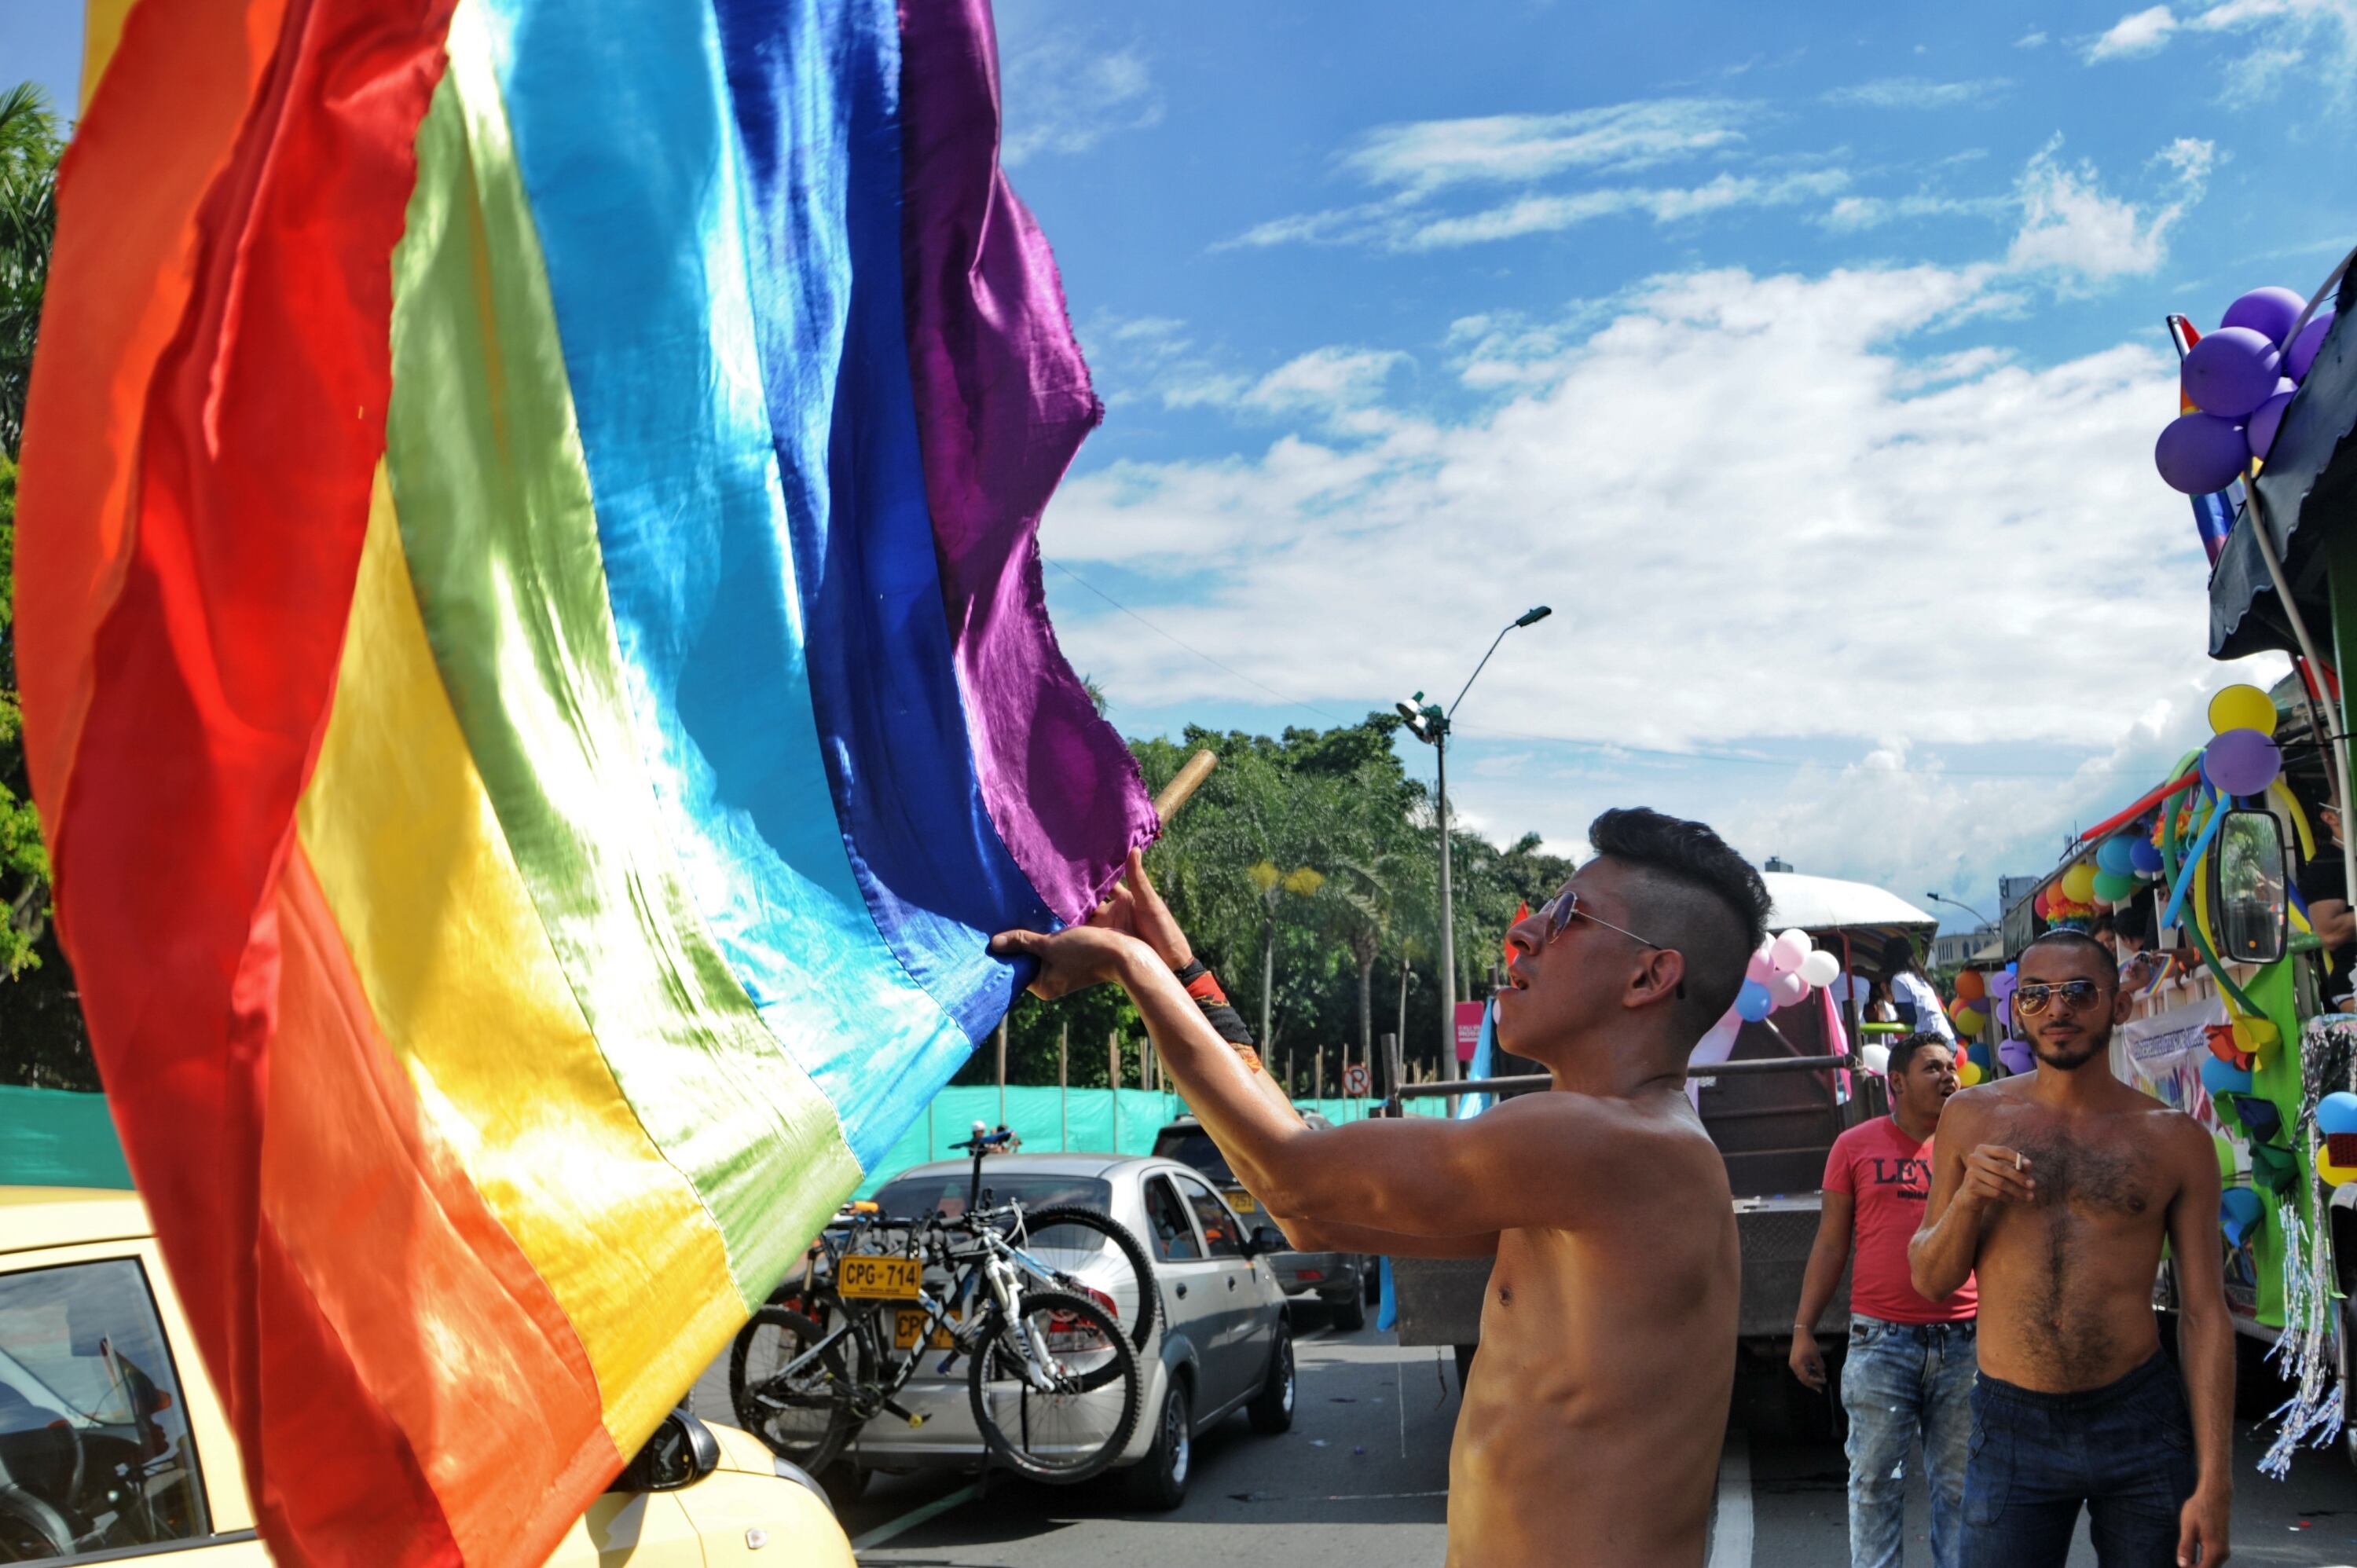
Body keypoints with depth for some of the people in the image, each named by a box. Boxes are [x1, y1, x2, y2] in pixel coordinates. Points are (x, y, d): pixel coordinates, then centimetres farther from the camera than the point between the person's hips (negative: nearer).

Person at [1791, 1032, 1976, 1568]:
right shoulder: (1857, 1146, 6)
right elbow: (1831, 1243, 7)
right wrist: (1803, 1329, 2)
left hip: (1962, 1340, 2)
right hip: (1882, 1339, -1)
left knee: (1958, 1482, 8)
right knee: (1876, 1479, 2)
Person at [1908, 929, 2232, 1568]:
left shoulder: (2175, 1140, -1)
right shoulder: (1971, 1118, 3)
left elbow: (2205, 1314, -1)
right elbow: (1930, 1281, 7)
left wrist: (2213, 1480, -6)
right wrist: (1967, 1199, -13)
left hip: (2142, 1421, 0)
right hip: (2011, 1429, 1)